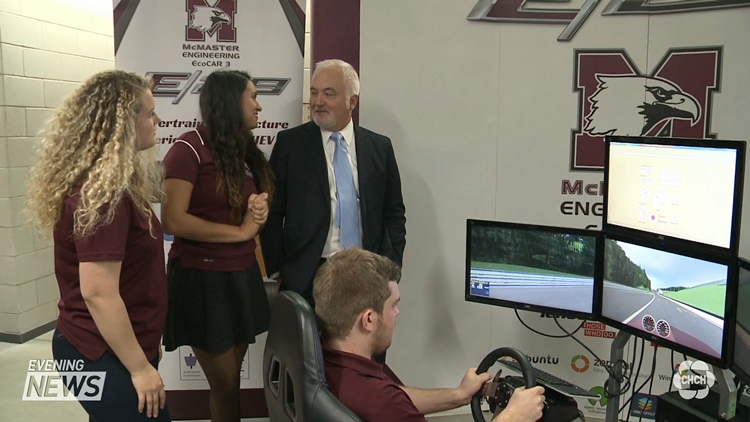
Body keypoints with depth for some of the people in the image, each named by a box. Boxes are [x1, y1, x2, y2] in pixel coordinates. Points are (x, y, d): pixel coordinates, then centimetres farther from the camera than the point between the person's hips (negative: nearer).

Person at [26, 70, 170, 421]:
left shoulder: (110, 182, 9)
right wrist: (140, 367, -21)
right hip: (107, 356, -10)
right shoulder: (102, 192, -23)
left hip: (102, 346, 10)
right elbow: (98, 292, -27)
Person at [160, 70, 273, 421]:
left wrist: (258, 212, -4)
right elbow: (173, 221, -20)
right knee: (225, 387, 5)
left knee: (230, 383, 13)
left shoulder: (246, 152, 12)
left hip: (243, 275, 7)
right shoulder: (190, 148, -13)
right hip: (203, 279, -7)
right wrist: (241, 230, -14)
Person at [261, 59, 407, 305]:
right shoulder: (289, 143, 0)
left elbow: (394, 212, 9)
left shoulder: (379, 147, 5)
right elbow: (273, 211, 1)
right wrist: (275, 269, -2)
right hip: (305, 276, -1)